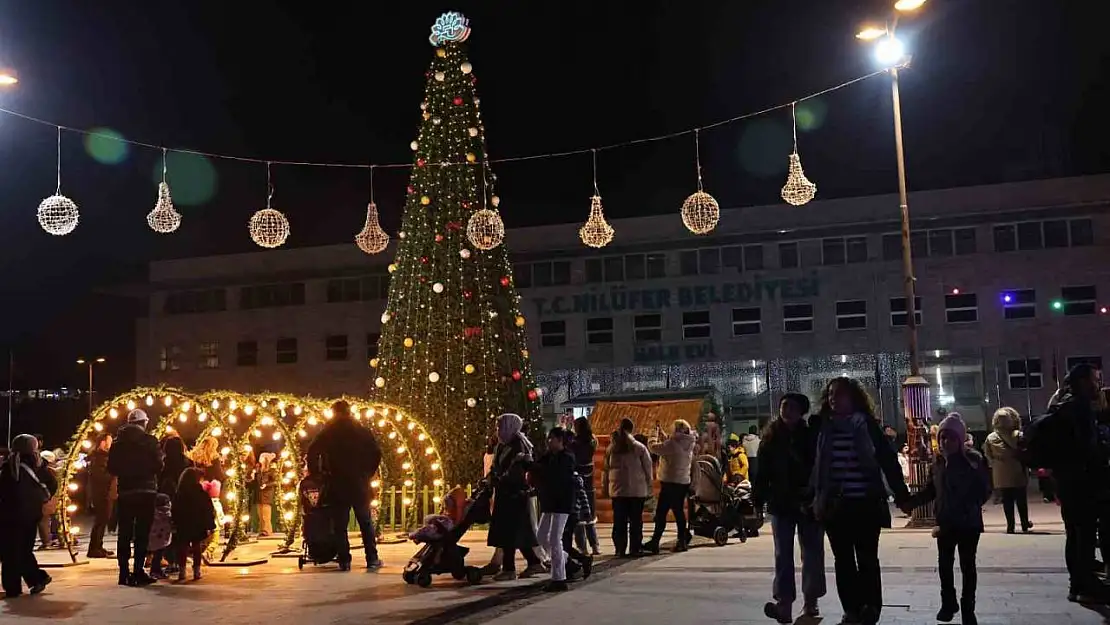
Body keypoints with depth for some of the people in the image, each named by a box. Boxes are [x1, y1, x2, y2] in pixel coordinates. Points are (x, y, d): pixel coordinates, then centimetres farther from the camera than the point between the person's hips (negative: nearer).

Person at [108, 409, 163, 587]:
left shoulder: (118, 442, 3)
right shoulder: (150, 441, -7)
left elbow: (112, 468, 5)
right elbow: (158, 466, -7)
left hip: (125, 492, 3)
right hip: (145, 492, -3)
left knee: (124, 533, 9)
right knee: (142, 533, 0)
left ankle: (124, 573, 10)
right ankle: (138, 572, -2)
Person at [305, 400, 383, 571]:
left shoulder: (327, 433, 0)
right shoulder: (362, 432, 2)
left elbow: (312, 453, -7)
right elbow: (376, 453, -2)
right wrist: (368, 473, 7)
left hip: (336, 485, -1)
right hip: (360, 484, 1)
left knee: (340, 525, 5)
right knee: (366, 523, 10)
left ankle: (344, 561, 3)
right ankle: (372, 559, 9)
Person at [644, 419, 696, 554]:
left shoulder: (673, 444, -18)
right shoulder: (687, 444, 7)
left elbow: (653, 447, -16)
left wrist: (655, 434, 0)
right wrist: (662, 433, 19)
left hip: (670, 483, -8)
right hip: (684, 482, 8)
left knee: (661, 512, -5)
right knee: (679, 510, 16)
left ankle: (655, 542, -5)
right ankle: (682, 540, 22)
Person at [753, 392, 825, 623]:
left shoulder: (812, 436, -4)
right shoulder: (771, 437, 2)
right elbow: (762, 471, 1)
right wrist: (758, 499, -5)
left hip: (809, 503, -1)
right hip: (781, 504, 1)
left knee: (812, 553, 9)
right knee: (783, 555, -2)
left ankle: (810, 602, 22)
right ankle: (784, 603, -5)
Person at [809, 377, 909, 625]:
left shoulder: (867, 425, -3)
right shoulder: (822, 427, 4)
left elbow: (888, 459, -3)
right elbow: (811, 464, 8)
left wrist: (901, 493, -6)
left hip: (865, 503, -3)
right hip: (834, 505, 3)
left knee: (867, 559, 4)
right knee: (843, 560, 9)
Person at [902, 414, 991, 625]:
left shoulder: (974, 459, -10)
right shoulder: (937, 461, 2)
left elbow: (984, 490, -10)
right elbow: (930, 490, 6)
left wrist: (972, 506, -22)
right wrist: (911, 502, -5)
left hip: (969, 522, -3)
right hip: (946, 522, 3)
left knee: (967, 565, 7)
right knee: (944, 563, 6)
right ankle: (948, 602, 26)